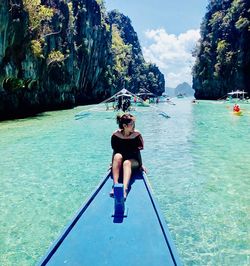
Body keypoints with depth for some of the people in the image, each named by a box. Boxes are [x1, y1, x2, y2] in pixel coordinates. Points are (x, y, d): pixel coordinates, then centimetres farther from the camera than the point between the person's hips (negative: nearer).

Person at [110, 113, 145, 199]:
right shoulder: (116, 135, -11)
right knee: (118, 156, -33)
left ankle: (125, 188, -56)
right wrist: (113, 164, 3)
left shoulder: (136, 134, -13)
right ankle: (115, 184, -42)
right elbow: (115, 151, 0)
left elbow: (138, 151, -7)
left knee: (127, 163, -35)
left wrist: (141, 165, -4)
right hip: (118, 163, 1)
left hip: (133, 161, -1)